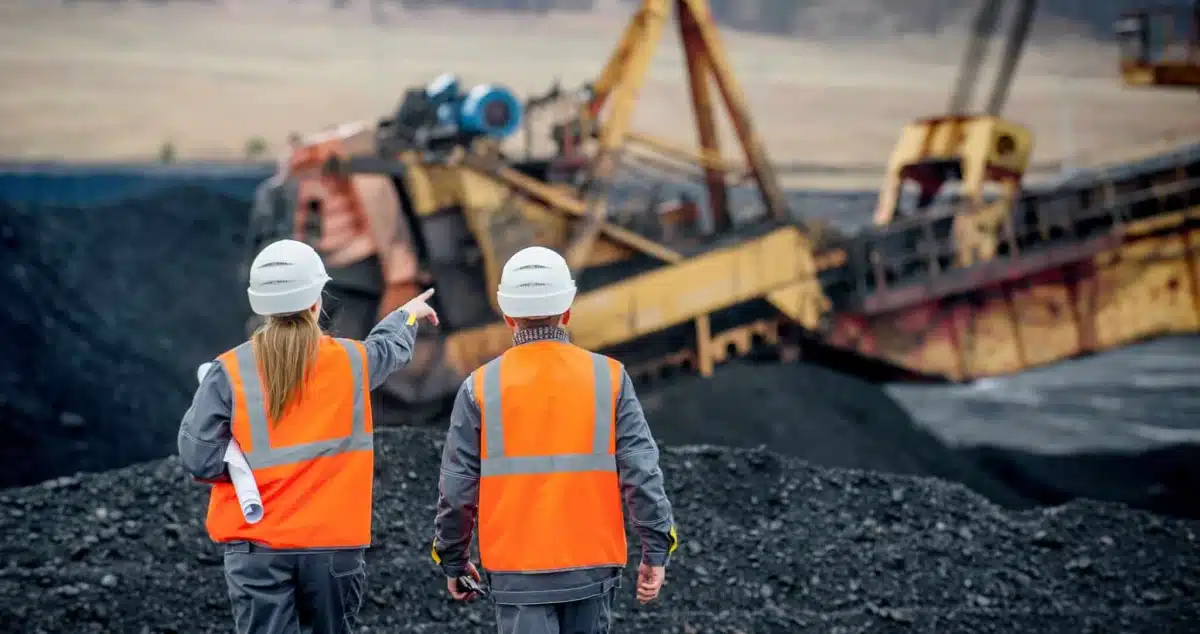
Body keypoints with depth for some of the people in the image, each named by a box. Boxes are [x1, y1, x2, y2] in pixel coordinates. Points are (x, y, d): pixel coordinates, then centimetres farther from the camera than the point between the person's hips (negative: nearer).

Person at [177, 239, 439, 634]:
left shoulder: (230, 372, -8)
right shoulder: (352, 362, 0)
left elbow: (199, 458, -11)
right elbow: (392, 347, 25)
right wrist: (407, 316, 47)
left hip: (257, 546, -1)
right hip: (334, 542, 2)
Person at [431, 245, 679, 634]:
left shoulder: (481, 387, -3)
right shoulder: (608, 378, -2)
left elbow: (458, 487, 0)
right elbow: (641, 470, -5)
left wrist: (452, 560, 12)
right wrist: (656, 549, 1)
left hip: (517, 570, -1)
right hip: (591, 566, 1)